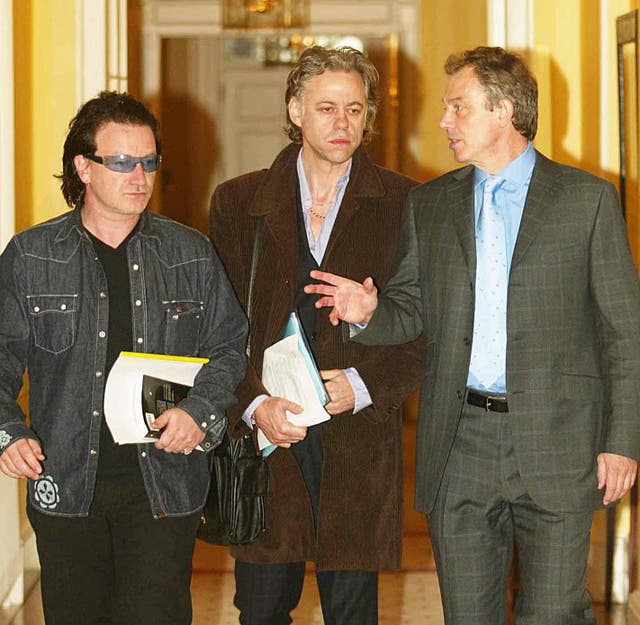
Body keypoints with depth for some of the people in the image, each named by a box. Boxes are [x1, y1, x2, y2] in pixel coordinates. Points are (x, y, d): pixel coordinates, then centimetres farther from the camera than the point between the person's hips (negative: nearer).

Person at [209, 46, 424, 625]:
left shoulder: (403, 204, 4)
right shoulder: (238, 202, 7)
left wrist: (362, 384, -14)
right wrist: (255, 404, -12)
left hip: (359, 441, 0)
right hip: (263, 438, 1)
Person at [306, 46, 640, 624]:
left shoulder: (587, 198, 1)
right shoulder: (428, 205, 12)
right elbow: (412, 310, 15)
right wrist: (370, 312, -9)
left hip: (554, 443, -3)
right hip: (459, 444, 4)